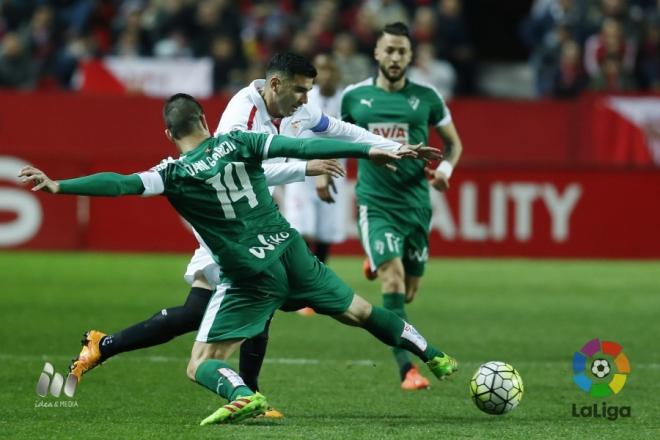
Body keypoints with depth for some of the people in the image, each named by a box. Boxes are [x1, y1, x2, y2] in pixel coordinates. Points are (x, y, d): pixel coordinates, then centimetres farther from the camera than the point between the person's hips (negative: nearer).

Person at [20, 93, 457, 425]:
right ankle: (434, 356, 32)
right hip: (290, 250, 4)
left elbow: (121, 184, -18)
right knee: (359, 312, 25)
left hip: (251, 276, -4)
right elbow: (301, 147, -5)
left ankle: (244, 395, -29)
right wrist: (369, 150, -6)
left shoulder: (176, 174, -8)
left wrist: (58, 186, -16)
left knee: (200, 366, 1)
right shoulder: (236, 143, 0)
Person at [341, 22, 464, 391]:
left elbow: (453, 142, 11)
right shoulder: (355, 96, 1)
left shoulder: (426, 98, 0)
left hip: (416, 204, 2)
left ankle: (377, 264, 47)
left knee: (410, 290, 10)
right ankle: (407, 369, -18)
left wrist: (446, 169, -8)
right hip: (376, 204, -2)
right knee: (394, 282, -19)